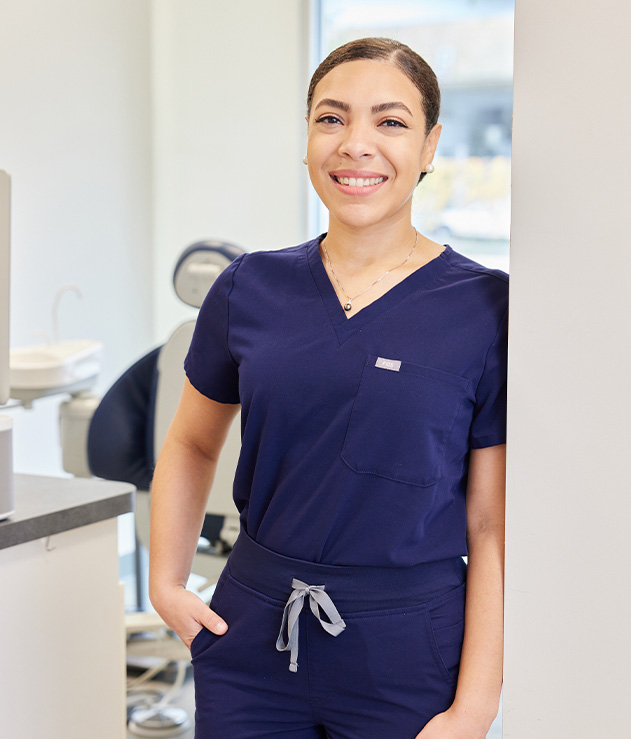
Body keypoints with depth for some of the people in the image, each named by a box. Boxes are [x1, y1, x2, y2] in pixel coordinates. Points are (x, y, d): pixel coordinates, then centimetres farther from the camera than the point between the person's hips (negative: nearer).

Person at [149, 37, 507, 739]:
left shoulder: (485, 307, -8)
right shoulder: (251, 288, 1)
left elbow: (492, 530, -8)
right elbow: (192, 445, 15)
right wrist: (166, 583, 5)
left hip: (407, 655, -2)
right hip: (251, 639, 3)